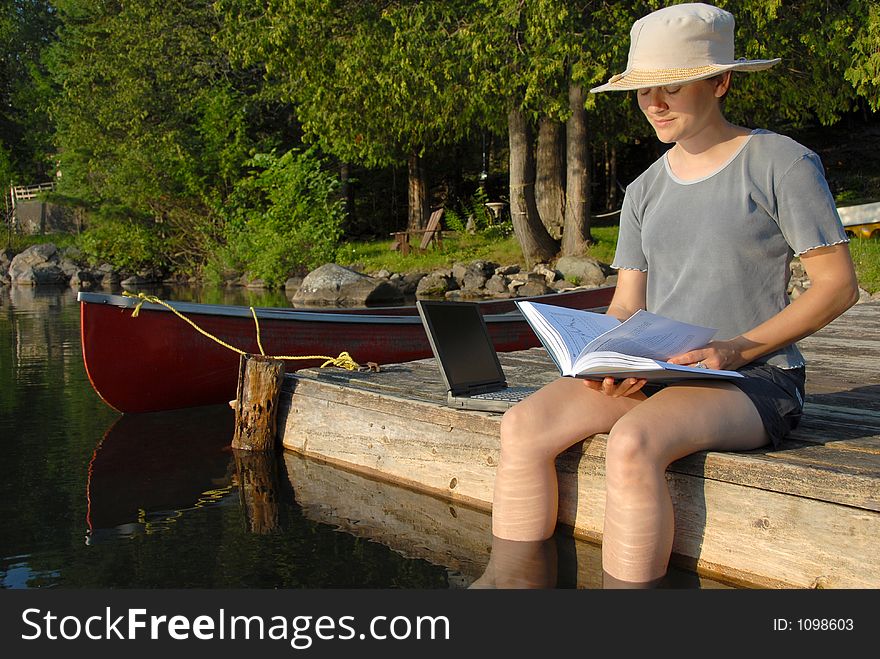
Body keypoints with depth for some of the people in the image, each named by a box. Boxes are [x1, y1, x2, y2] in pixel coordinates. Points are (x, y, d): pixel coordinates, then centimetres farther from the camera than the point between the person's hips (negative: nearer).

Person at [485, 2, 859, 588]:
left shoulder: (781, 163, -2)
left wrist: (736, 348, -16)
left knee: (632, 443, -34)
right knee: (523, 425, -16)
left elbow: (839, 285, -3)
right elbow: (627, 304, 13)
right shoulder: (645, 190, 15)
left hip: (755, 381, -5)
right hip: (652, 374, 6)